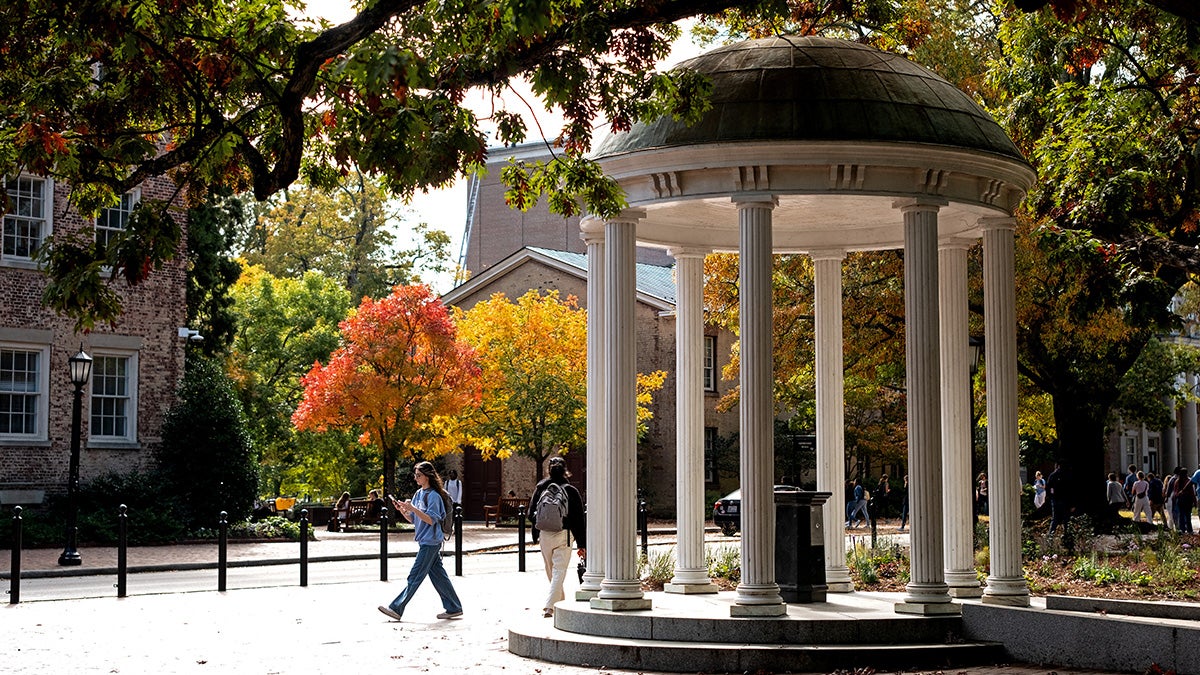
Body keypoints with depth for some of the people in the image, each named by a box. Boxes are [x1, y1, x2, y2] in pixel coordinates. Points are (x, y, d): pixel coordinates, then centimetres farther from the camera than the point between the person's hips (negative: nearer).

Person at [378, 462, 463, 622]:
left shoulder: (433, 496, -13)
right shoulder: (418, 494, 13)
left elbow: (431, 520, -19)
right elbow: (412, 519, 17)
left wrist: (412, 508, -24)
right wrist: (402, 510, -1)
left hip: (430, 542, -9)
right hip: (424, 541, 9)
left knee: (415, 576, -6)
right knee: (437, 575, 10)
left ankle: (396, 608, -6)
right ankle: (454, 608, 15)